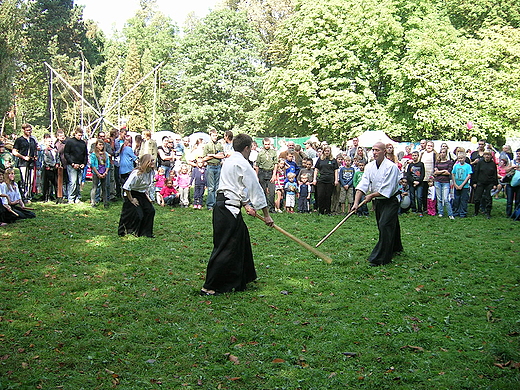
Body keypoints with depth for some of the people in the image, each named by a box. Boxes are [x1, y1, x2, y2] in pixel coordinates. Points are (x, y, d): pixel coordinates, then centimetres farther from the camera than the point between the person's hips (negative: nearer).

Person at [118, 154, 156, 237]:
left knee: (150, 210, -4)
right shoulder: (137, 173, -29)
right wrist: (131, 199, -20)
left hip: (142, 194, 8)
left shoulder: (151, 172, -4)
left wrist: (146, 194, 9)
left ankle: (146, 232, 10)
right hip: (132, 194, -8)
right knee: (138, 214, -12)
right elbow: (126, 187, -27)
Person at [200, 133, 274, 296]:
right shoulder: (242, 164, -12)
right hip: (229, 210, -10)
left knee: (242, 239, 20)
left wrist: (246, 205, 11)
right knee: (225, 248, -5)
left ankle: (241, 280, 33)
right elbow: (256, 189, -10)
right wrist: (266, 215, -5)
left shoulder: (229, 161, 17)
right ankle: (209, 287, -1)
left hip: (222, 206, 10)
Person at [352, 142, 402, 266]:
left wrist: (371, 195, -13)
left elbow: (388, 189, -21)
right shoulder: (369, 166, 1)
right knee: (382, 227, 16)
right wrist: (356, 202, -16)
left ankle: (380, 258, -13)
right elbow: (362, 185, -5)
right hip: (377, 201, 7)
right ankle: (395, 248, 40)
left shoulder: (391, 167, -18)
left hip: (390, 201, -7)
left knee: (385, 226, -15)